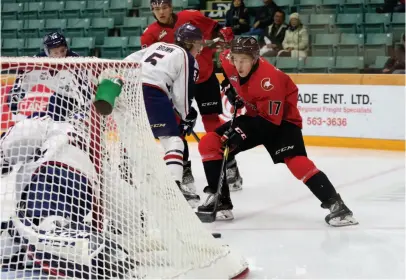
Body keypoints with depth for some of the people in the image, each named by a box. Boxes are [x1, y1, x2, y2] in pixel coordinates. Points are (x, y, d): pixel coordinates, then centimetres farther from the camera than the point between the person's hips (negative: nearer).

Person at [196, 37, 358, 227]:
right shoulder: (230, 63, -14)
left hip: (281, 119, -7)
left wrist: (242, 132, -36)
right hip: (255, 117, 7)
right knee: (209, 144, -5)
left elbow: (271, 119, -30)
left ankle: (335, 204, -27)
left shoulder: (269, 80, -34)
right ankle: (220, 200, 2)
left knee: (296, 161, -31)